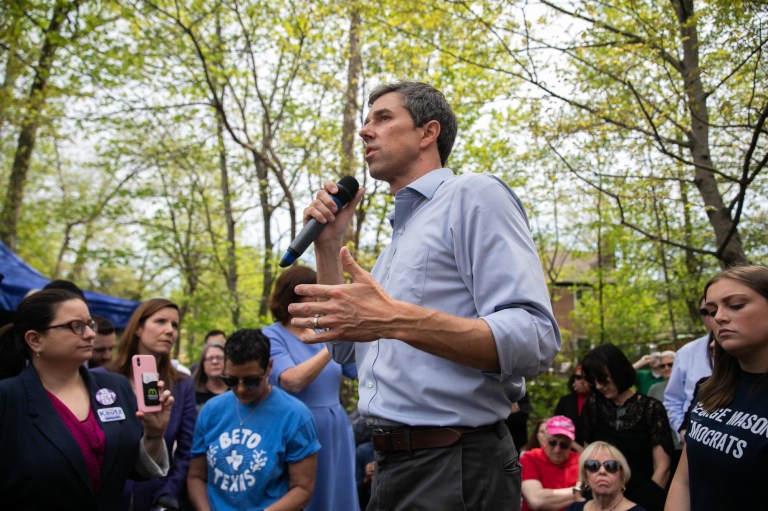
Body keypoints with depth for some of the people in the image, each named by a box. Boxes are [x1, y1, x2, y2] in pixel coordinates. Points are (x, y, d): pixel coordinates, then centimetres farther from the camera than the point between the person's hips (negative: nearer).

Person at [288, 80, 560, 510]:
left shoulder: (475, 195, -9)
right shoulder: (400, 233, 17)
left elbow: (535, 340, -21)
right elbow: (343, 349, 19)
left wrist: (396, 320, -32)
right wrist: (328, 243, 11)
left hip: (457, 469, -8)